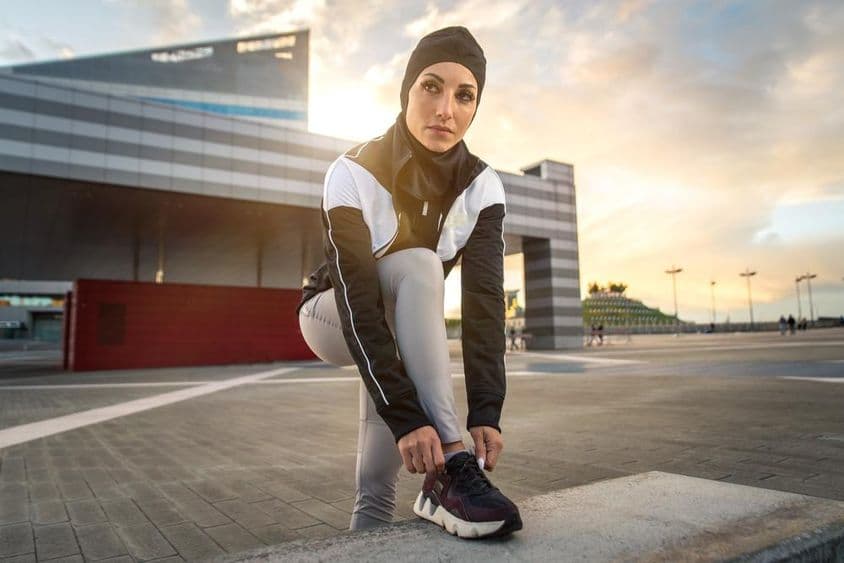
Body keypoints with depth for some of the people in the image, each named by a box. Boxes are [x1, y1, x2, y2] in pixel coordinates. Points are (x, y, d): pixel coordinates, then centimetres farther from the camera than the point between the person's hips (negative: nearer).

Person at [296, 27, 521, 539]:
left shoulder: (483, 187, -18)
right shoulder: (354, 174, -28)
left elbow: (485, 299, -27)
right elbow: (357, 300, -35)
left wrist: (486, 412, -39)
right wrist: (407, 417, -44)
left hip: (406, 329, 4)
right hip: (333, 315, -3)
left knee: (378, 488, -13)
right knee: (418, 267, -35)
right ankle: (451, 471, -38)